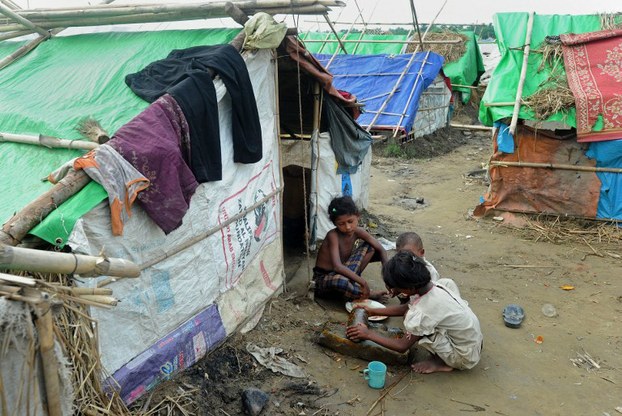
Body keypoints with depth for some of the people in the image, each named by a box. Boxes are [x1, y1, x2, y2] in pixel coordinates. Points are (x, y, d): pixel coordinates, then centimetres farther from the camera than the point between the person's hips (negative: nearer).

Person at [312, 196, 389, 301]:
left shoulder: (357, 231, -8)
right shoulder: (333, 235, -26)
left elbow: (381, 250, -3)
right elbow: (337, 266, -37)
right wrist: (362, 282, -38)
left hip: (342, 272, 6)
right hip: (323, 278, -6)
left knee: (369, 246, -3)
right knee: (339, 281, -43)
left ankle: (351, 281, -9)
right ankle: (370, 295, -15)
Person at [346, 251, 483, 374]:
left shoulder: (423, 312, -29)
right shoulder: (434, 286, -7)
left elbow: (402, 346, -18)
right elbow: (406, 308, 9)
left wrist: (368, 334, -10)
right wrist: (373, 311, 11)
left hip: (465, 358, -8)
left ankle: (441, 362, -1)